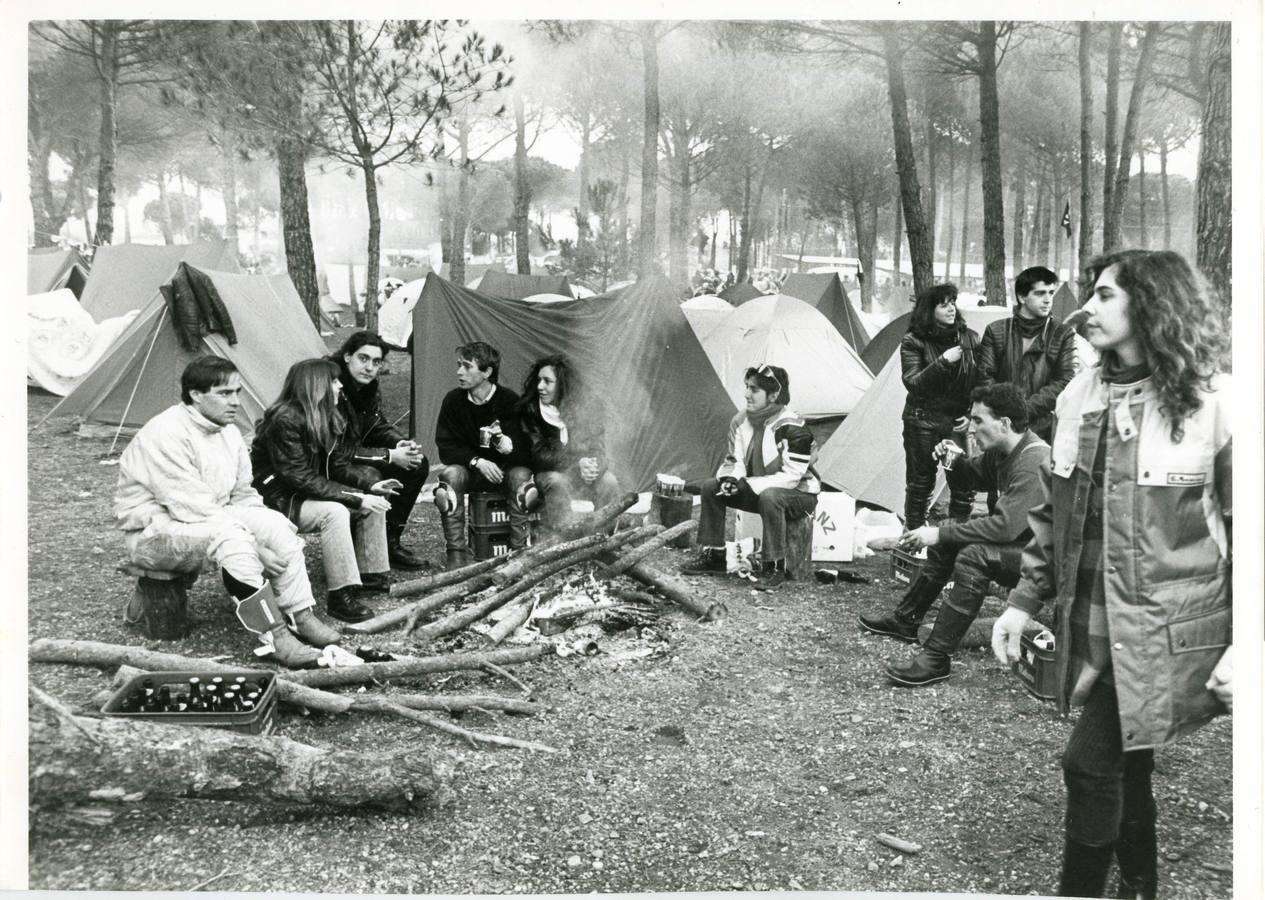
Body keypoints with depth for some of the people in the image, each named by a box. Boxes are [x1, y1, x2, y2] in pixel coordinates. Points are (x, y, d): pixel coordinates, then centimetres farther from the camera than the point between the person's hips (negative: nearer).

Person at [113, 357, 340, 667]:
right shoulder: (166, 434, -23)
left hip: (211, 522, 8)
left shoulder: (227, 431, 4)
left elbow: (243, 494, 11)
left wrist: (267, 531, -7)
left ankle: (300, 617, -12)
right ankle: (272, 636, -34)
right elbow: (193, 510, -27)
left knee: (275, 522, -14)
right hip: (153, 531, -8)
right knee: (230, 534, -34)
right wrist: (255, 551, -25)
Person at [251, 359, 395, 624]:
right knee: (334, 512, -33)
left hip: (309, 494, 9)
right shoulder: (284, 420, -25)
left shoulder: (330, 419, 2)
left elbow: (338, 466, 7)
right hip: (275, 500, -9)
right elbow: (301, 478, -27)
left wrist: (370, 485, -12)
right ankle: (340, 595, -29)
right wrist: (356, 499, -29)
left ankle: (370, 574, 10)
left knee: (375, 503, 0)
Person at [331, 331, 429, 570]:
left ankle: (390, 542, 6)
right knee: (371, 478, -33)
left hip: (354, 458, 9)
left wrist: (402, 444, -11)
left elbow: (379, 427, 12)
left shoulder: (369, 387, 1)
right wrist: (389, 456, -23)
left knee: (417, 465, 1)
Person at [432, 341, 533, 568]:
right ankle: (456, 554, -26)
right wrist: (477, 461, -23)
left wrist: (508, 445, -39)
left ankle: (519, 550, -24)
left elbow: (524, 451, -16)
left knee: (521, 475, -32)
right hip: (468, 468, 2)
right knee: (451, 473, -30)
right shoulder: (453, 400, -5)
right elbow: (446, 447, -7)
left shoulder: (509, 400, -12)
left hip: (505, 469, -1)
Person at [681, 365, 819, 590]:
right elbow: (734, 460, 4)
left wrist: (746, 485, -29)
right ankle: (713, 556, 1)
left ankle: (774, 568, -26)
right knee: (710, 487, -6)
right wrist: (730, 478, -21)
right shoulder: (741, 421, -3)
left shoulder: (793, 429, -26)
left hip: (799, 494, -7)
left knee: (769, 497, -40)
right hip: (759, 491, 7)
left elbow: (789, 478, -28)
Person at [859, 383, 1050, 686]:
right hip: (1020, 542, 10)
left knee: (973, 556, -31)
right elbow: (969, 479, 21)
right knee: (947, 540, 14)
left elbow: (1004, 526, -33)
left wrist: (940, 533, -26)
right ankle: (905, 620, 26)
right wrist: (952, 462, -3)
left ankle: (936, 658, -27)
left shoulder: (1033, 463, -27)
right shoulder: (1001, 452, 4)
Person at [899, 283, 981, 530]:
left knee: (965, 483, -3)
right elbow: (913, 383, -15)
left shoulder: (969, 339, 3)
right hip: (923, 423, -2)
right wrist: (943, 362, -23)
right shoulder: (913, 342, -5)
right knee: (920, 484, 6)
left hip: (958, 423, 2)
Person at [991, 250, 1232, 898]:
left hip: (1161, 627, -5)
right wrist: (1024, 600, 10)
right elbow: (1056, 510, 13)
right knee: (1123, 761, 18)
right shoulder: (1079, 397, 6)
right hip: (1089, 623, 6)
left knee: (1092, 762, -7)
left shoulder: (1212, 403, -11)